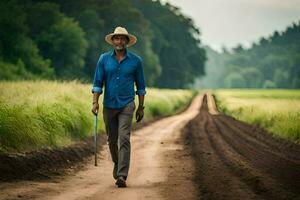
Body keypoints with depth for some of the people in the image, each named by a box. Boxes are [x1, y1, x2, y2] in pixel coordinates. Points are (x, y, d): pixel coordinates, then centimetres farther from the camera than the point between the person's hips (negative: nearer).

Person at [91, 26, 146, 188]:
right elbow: (97, 82, 2)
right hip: (109, 105, 2)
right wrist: (95, 102, -9)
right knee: (112, 140, 12)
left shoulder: (135, 60, 1)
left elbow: (140, 85, 8)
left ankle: (122, 176, -18)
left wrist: (141, 107, 8)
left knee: (124, 139, -14)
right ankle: (117, 163, 39)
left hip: (127, 105, -2)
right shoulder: (104, 59, 3)